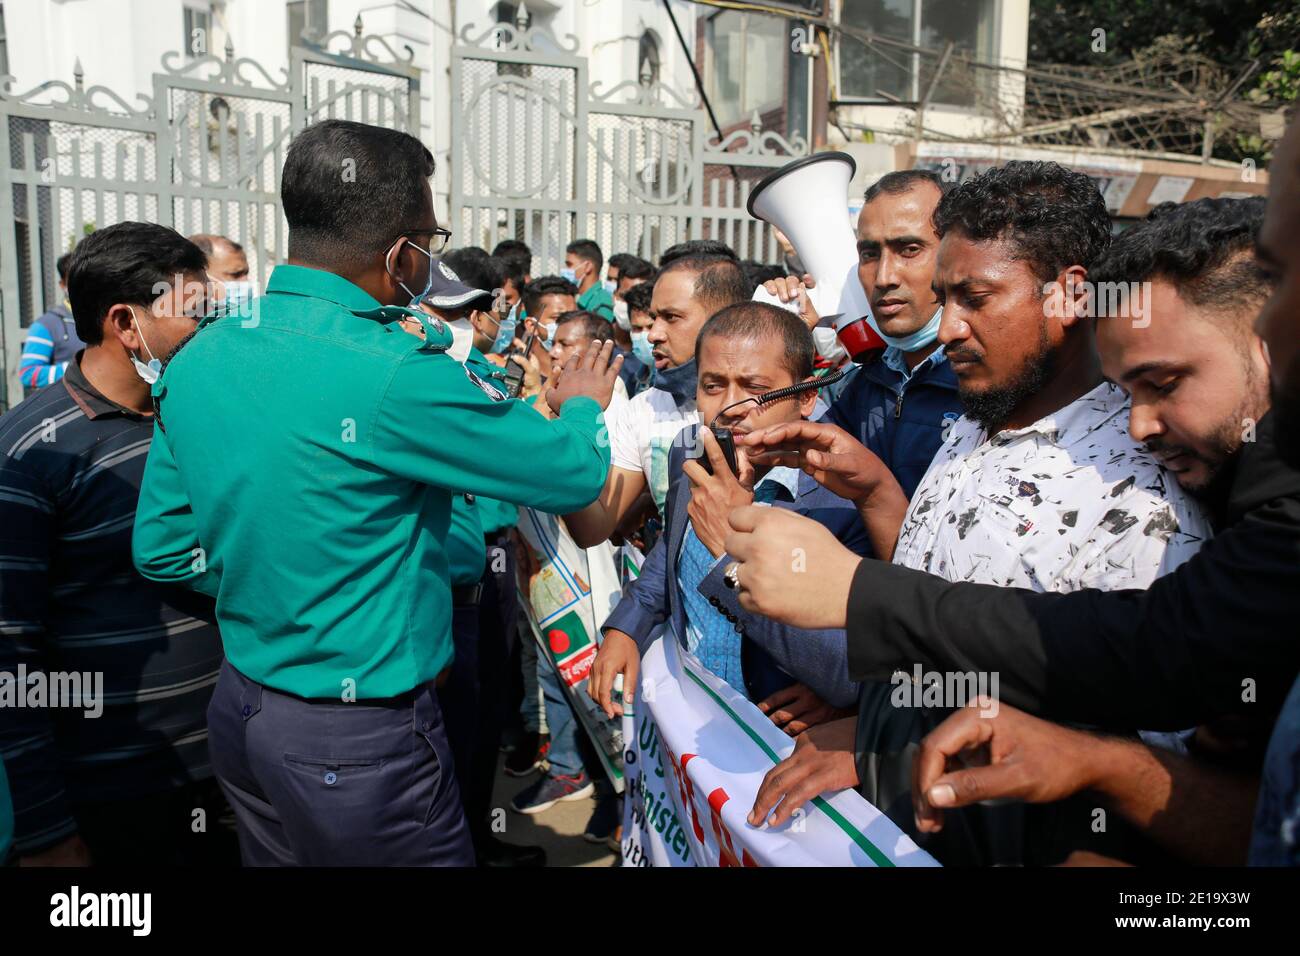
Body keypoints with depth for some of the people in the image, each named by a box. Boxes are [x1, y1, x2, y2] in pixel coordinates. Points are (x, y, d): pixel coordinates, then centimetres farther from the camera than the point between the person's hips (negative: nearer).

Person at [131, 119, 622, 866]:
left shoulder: (198, 358, -2)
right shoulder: (395, 374, -25)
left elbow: (161, 550, 6)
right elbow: (574, 476, -14)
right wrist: (581, 406, 8)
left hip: (239, 711, 8)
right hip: (359, 746, -7)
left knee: (283, 854, 25)